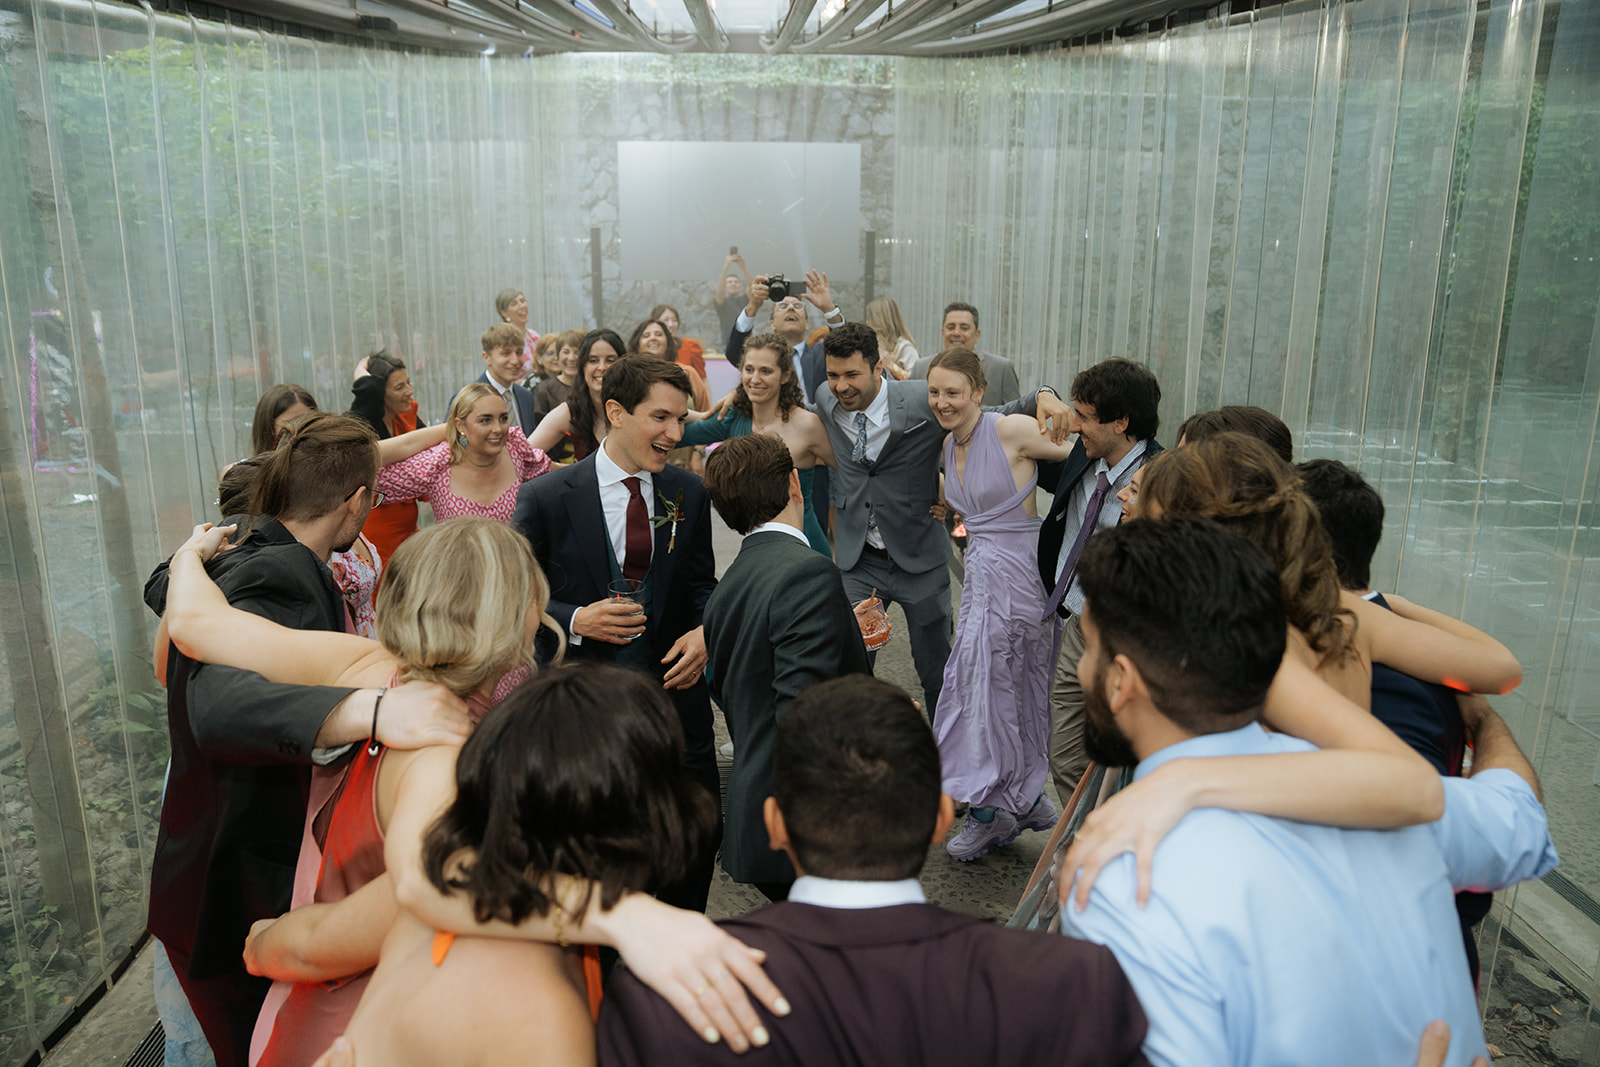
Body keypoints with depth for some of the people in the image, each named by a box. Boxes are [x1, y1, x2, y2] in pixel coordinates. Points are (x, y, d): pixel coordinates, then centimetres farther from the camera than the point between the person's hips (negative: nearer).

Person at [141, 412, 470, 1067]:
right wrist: (370, 708, -58)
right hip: (249, 897, -9)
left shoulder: (235, 562, 4)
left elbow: (162, 588, 27)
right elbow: (217, 696, -45)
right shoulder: (282, 580, -26)